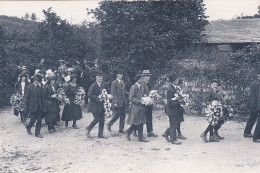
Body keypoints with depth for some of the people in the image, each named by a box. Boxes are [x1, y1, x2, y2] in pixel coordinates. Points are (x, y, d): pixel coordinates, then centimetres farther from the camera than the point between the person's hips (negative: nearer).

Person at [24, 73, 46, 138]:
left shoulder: (41, 88, 7)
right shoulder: (29, 88, -4)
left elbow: (42, 98, 9)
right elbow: (26, 99, -4)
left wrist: (44, 108, 4)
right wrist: (26, 109, -8)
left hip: (39, 108, 4)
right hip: (32, 107, -4)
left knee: (39, 120, 3)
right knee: (33, 120, -2)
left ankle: (37, 133, 14)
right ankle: (28, 128, 28)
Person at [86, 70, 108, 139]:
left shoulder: (101, 86, 14)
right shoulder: (93, 86, -12)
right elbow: (89, 95, -19)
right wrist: (97, 98, -24)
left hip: (101, 106, 8)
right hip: (94, 106, -8)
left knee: (102, 120, 6)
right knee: (97, 119, -5)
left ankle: (100, 134, 14)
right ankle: (88, 129, 19)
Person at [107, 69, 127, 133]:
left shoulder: (122, 82, 14)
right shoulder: (114, 83, -8)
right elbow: (113, 93, -12)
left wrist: (125, 99, 11)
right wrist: (115, 102, -17)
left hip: (123, 101, 7)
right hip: (117, 102, -7)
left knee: (123, 115, 6)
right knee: (117, 115, -5)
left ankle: (121, 129, 13)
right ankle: (109, 124, 16)